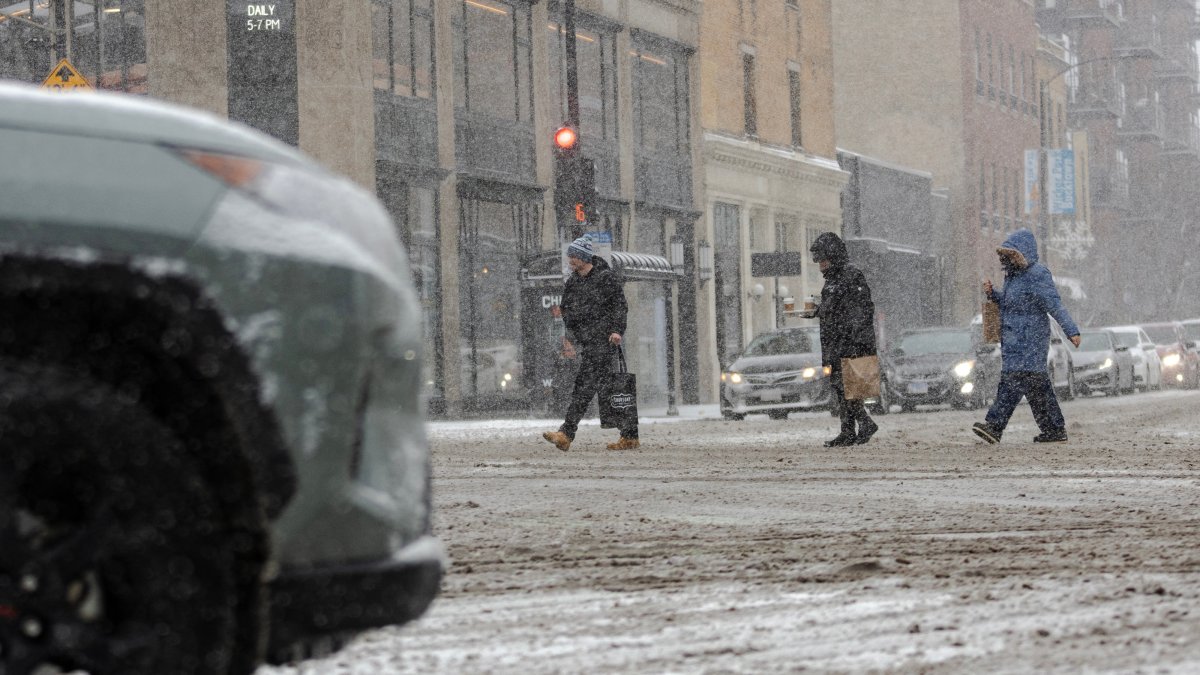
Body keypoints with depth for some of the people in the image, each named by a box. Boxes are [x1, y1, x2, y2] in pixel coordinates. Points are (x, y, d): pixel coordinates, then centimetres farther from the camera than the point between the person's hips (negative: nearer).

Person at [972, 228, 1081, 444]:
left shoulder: (1037, 275, -11)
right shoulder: (1012, 275, 17)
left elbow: (1055, 305, -17)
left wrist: (1072, 330, -24)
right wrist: (992, 293, 9)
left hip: (1029, 338, -10)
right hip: (1013, 338, 10)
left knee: (1014, 378, -16)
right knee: (1037, 385, 11)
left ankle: (994, 425, -25)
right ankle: (1054, 429, 17)